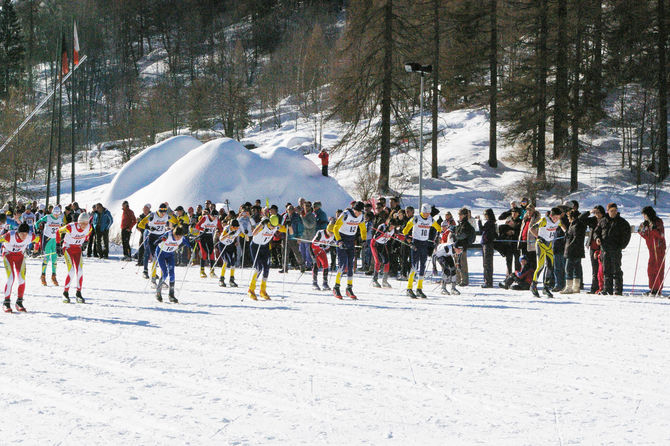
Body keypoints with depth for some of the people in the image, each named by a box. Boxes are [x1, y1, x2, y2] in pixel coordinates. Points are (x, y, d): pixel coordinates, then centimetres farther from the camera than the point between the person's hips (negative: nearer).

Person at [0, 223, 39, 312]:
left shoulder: (31, 236, -25)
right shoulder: (10, 236, -35)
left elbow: (37, 239, -2)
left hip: (20, 255, 3)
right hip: (8, 254, -3)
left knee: (22, 280, -8)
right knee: (11, 278, -18)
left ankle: (19, 303, 8)